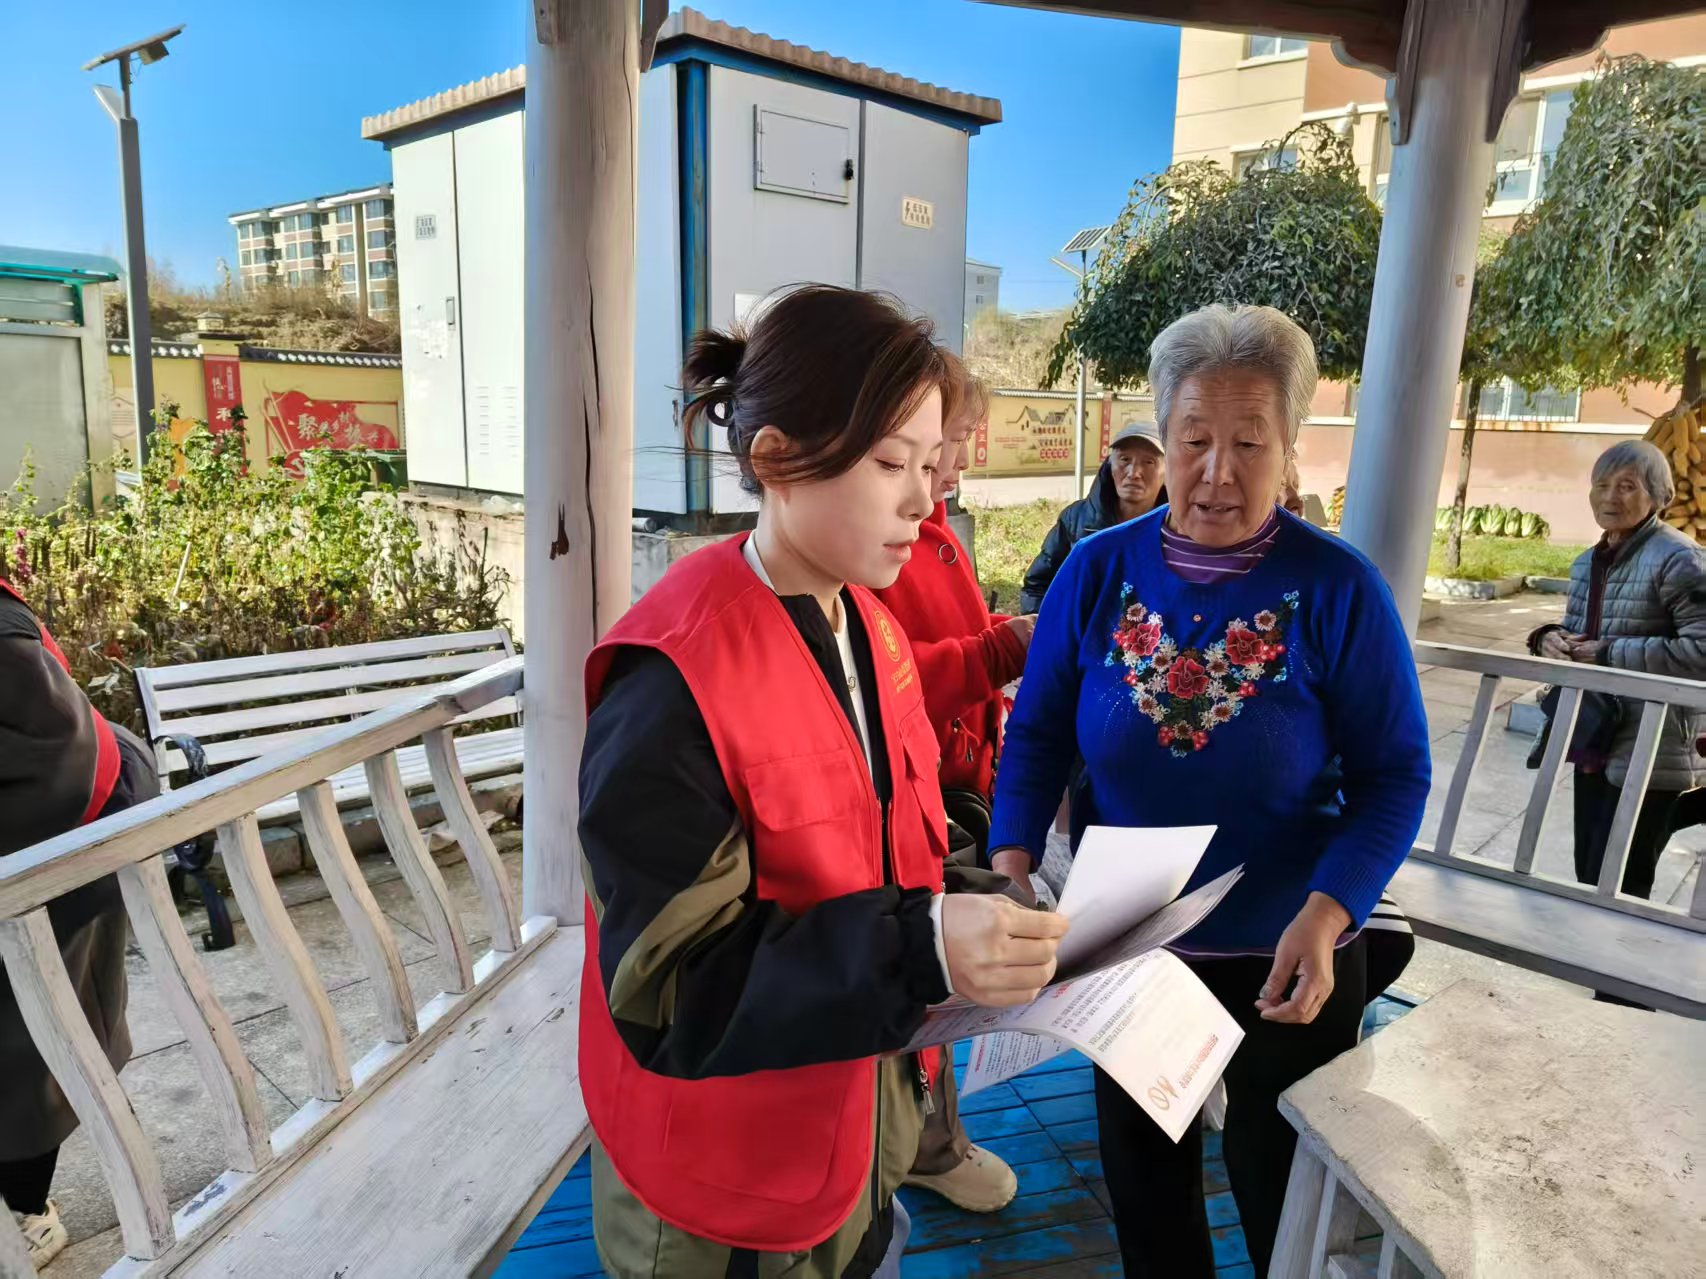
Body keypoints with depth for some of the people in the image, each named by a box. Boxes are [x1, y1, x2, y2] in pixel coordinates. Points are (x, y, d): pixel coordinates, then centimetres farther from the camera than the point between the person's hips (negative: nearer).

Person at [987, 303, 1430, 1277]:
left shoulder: (1339, 588, -14)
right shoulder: (1099, 569, -7)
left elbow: (1394, 775, -12)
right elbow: (1039, 733, -4)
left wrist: (1325, 917, -26)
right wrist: (1012, 863, -19)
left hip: (1286, 959, -2)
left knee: (1281, 1192, 21)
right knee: (1142, 1178, 23)